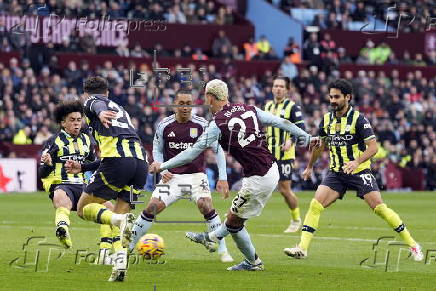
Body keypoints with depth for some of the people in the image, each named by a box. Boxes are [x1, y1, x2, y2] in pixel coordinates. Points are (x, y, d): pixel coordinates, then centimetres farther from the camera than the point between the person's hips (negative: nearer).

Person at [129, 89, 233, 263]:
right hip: (172, 176, 1)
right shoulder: (164, 126, -2)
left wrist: (223, 178, -4)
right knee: (151, 209, -11)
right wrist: (162, 170, -3)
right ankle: (127, 247, 4)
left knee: (206, 207, -24)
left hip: (196, 176, -1)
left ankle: (223, 251, -14)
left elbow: (218, 149, 1)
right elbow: (157, 149, 13)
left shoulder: (202, 125, -6)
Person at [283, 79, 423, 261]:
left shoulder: (358, 119, -12)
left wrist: (357, 161, -32)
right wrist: (310, 167, 30)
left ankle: (412, 244, 1)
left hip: (359, 171, -5)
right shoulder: (327, 119, 5)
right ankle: (302, 248, -11)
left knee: (379, 208, -11)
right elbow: (320, 144, 23)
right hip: (336, 172, 5)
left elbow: (373, 146, -16)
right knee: (315, 205, -12)